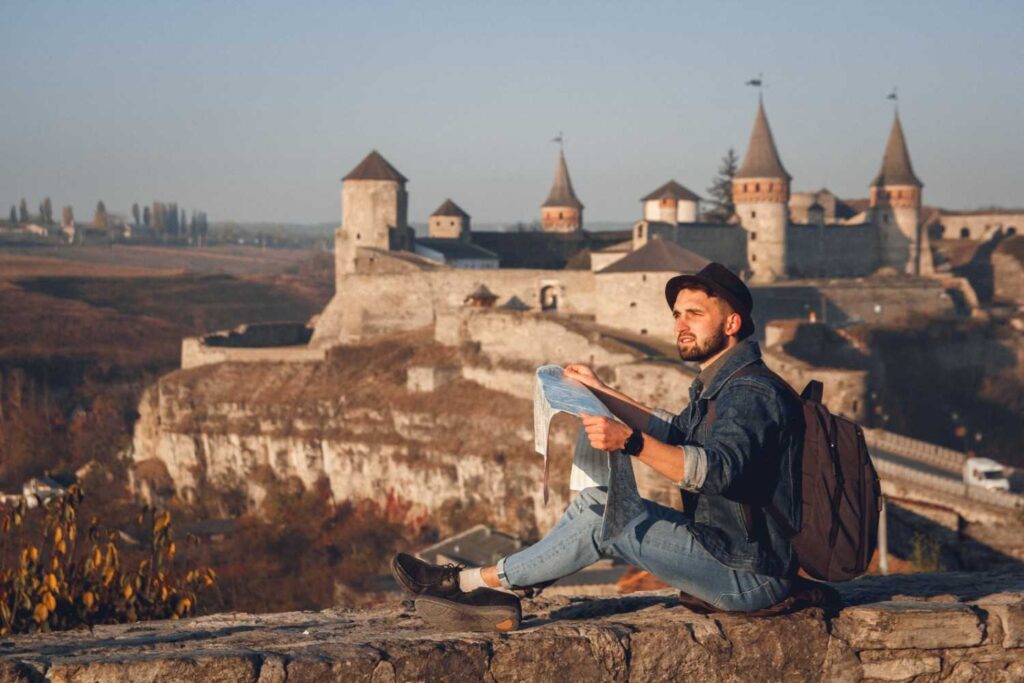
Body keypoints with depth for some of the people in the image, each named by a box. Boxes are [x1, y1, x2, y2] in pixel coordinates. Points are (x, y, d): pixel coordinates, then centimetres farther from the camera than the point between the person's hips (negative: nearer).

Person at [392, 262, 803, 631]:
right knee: (595, 504, 3)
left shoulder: (752, 393, -18)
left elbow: (719, 470, -35)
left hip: (752, 577, -10)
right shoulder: (717, 385, 16)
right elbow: (675, 433, 35)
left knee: (606, 519, -16)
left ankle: (477, 582, -5)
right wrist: (602, 394, 32)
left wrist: (631, 442, -46)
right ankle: (487, 594, -4)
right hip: (719, 547, 10)